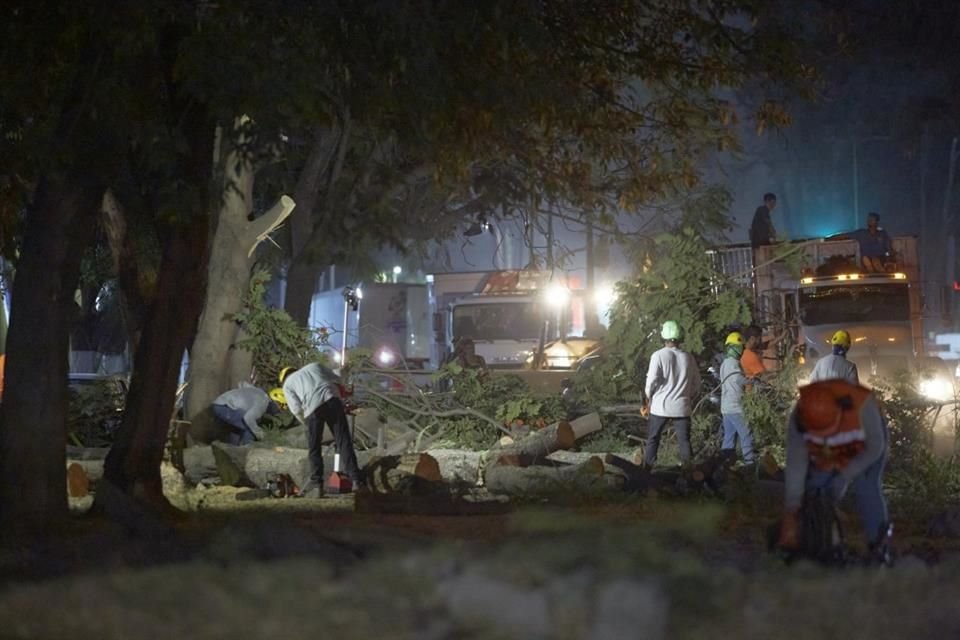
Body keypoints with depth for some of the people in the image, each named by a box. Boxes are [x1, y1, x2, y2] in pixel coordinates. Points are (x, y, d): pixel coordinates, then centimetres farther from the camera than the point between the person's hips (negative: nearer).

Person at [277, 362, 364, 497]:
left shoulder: (287, 384, 24)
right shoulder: (314, 365, 33)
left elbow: (296, 408, 10)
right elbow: (336, 380, 27)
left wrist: (307, 423, 23)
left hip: (312, 407, -2)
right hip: (332, 400, 2)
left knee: (314, 448, 10)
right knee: (344, 441, 0)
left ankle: (316, 483, 5)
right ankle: (356, 480, -8)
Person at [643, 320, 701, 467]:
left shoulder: (659, 355, -11)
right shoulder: (688, 357, 1)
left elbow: (652, 380, -13)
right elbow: (696, 383, 7)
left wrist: (649, 397, 4)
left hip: (661, 405, -2)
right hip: (682, 406, 2)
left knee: (653, 439, 9)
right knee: (684, 440, 6)